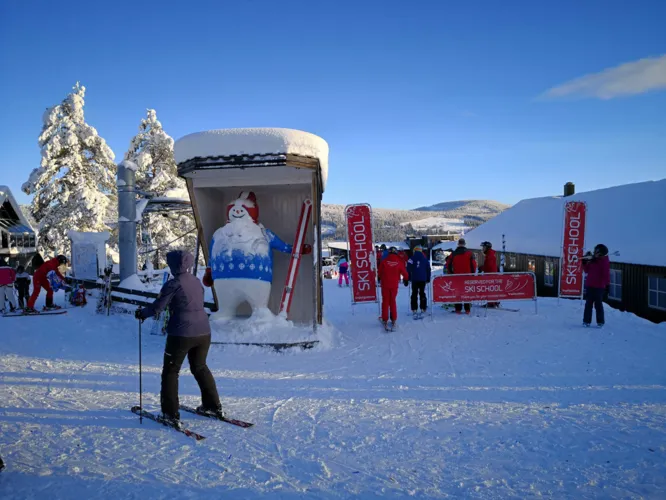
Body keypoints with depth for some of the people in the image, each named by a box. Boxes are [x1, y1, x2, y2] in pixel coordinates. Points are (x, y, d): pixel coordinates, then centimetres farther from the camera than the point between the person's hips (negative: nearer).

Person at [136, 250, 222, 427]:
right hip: (203, 332, 6)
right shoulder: (197, 282, 8)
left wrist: (142, 313, 10)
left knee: (170, 371, 10)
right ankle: (213, 406, 28)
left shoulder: (173, 284, -12)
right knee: (200, 367, 24)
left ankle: (171, 414, 9)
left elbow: (157, 307, -10)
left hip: (181, 334, -6)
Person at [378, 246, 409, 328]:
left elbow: (380, 272, 1)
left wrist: (379, 278, 21)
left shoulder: (384, 261, -8)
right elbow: (404, 273, 3)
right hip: (394, 285, 1)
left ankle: (384, 320, 8)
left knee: (385, 301, 8)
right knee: (392, 301, 13)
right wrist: (406, 280, 21)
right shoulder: (399, 262, -6)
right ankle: (393, 319, 13)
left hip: (385, 284, -1)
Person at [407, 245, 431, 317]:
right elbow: (428, 269, 10)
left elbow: (408, 269, -7)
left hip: (414, 279, -2)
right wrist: (428, 279, 17)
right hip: (423, 279, 2)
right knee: (422, 293, 12)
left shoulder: (412, 259, -4)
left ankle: (414, 310, -3)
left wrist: (408, 278, 1)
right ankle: (423, 309, 10)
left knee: (414, 294, 2)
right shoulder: (425, 259, 6)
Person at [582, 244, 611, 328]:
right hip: (590, 285, 6)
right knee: (588, 304, 7)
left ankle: (600, 322, 12)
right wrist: (584, 262, 4)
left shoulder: (604, 261, -7)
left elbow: (606, 273, -12)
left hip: (599, 287, -6)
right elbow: (586, 270, 16)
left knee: (598, 304, 1)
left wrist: (607, 284, -17)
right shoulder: (591, 260, 10)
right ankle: (586, 321, 11)